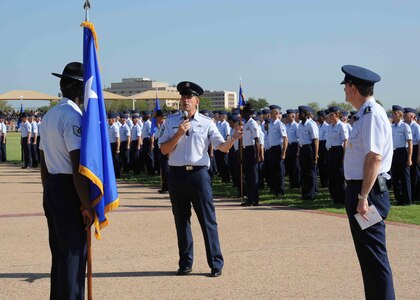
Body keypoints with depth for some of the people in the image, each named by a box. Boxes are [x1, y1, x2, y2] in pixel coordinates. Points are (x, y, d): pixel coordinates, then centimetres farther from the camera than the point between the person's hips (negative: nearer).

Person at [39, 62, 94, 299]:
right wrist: (87, 204, -18)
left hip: (52, 190, 9)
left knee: (59, 253, 17)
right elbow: (77, 166, -20)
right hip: (70, 191, -9)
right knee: (74, 255, -3)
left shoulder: (49, 116, 14)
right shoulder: (74, 117, -15)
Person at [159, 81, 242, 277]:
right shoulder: (171, 122, 8)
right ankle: (185, 263, 20)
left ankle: (216, 264, 4)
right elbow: (164, 150, 0)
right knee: (181, 220, 9)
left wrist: (233, 139, -22)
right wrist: (179, 134, -11)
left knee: (208, 219, -3)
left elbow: (223, 147, -2)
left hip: (199, 173, -2)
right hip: (177, 174, 2)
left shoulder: (206, 122, 4)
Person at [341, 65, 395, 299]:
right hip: (361, 190, 10)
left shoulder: (372, 115, -17)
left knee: (374, 257, -5)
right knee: (367, 255, 18)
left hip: (368, 191, -10)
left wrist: (363, 198, -25)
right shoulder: (366, 113, 13)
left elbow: (374, 158, -23)